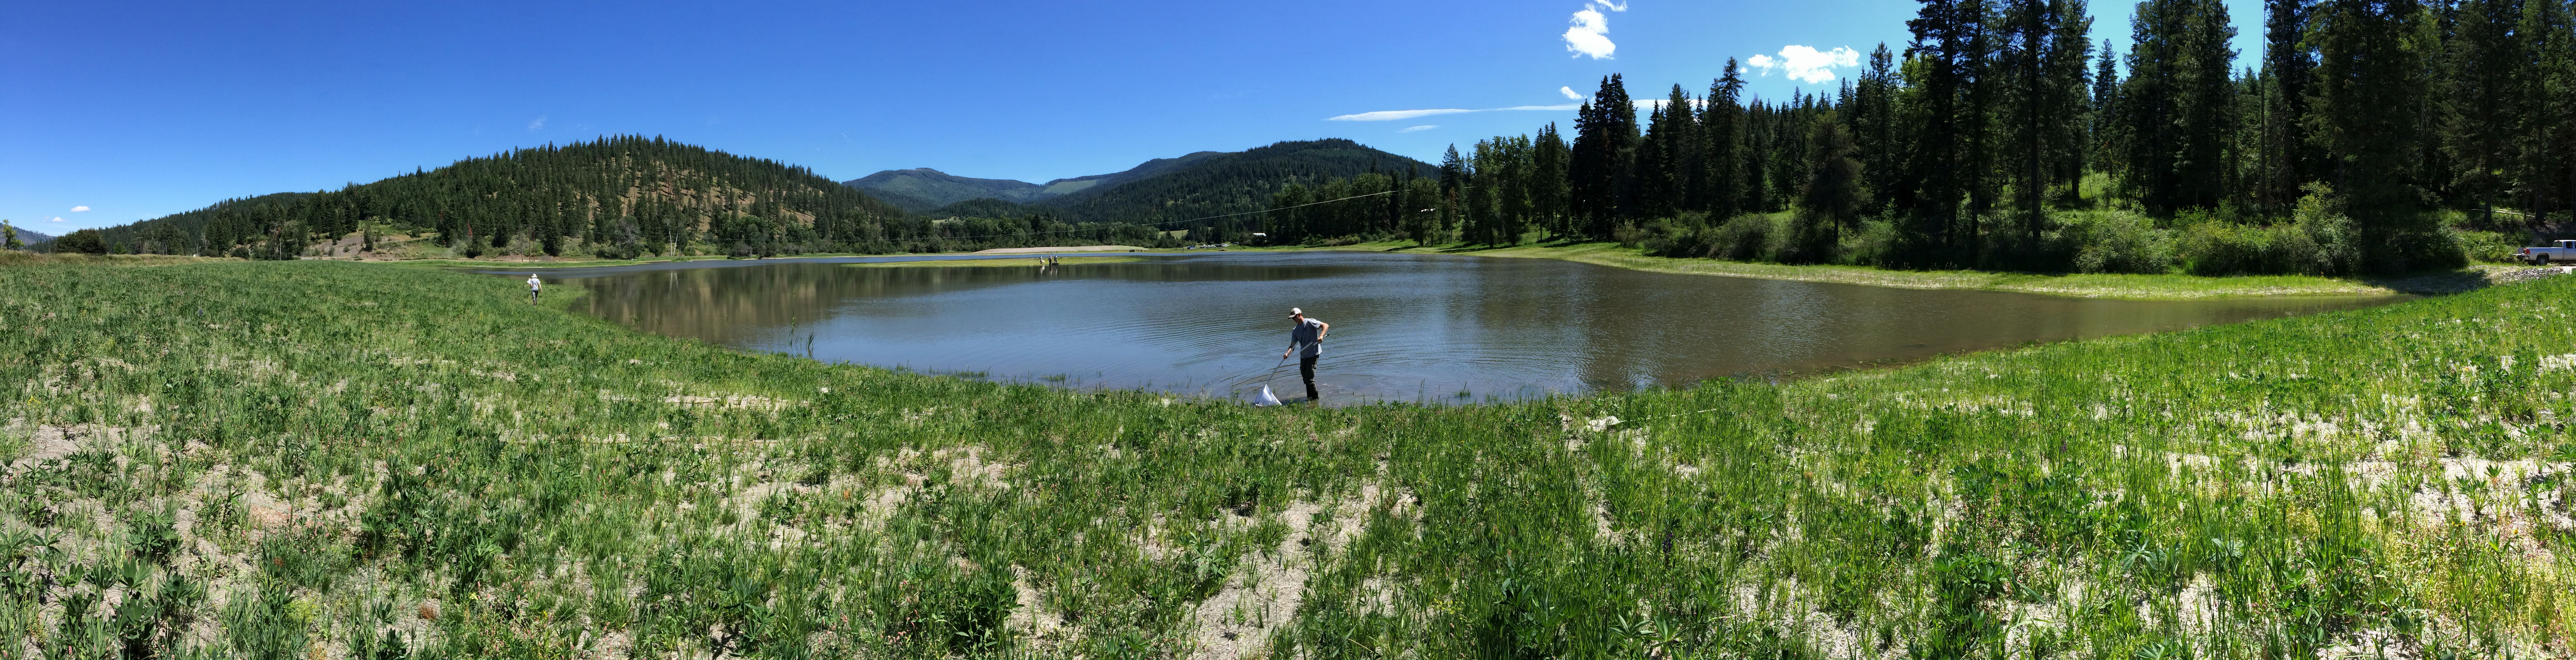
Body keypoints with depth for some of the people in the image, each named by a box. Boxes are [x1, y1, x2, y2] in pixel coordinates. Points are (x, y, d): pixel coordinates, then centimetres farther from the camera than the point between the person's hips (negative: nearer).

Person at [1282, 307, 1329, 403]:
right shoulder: (1295, 331, 13)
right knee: (1306, 379, 11)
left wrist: (1321, 336, -29)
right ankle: (1310, 398, 23)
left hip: (1314, 354, -8)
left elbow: (1326, 325, -13)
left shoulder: (1310, 322, -8)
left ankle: (1316, 399, 1)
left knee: (1309, 379, -11)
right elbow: (1293, 345, 8)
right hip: (1304, 356, 8)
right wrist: (1288, 353, -12)